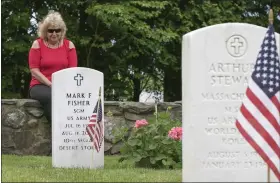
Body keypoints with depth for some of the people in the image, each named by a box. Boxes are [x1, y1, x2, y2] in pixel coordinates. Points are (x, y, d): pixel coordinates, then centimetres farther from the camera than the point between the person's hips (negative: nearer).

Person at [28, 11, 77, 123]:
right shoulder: (37, 44, 2)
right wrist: (51, 85, -16)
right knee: (53, 96, -39)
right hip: (40, 86, -2)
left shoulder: (69, 45, 8)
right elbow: (34, 71, -4)